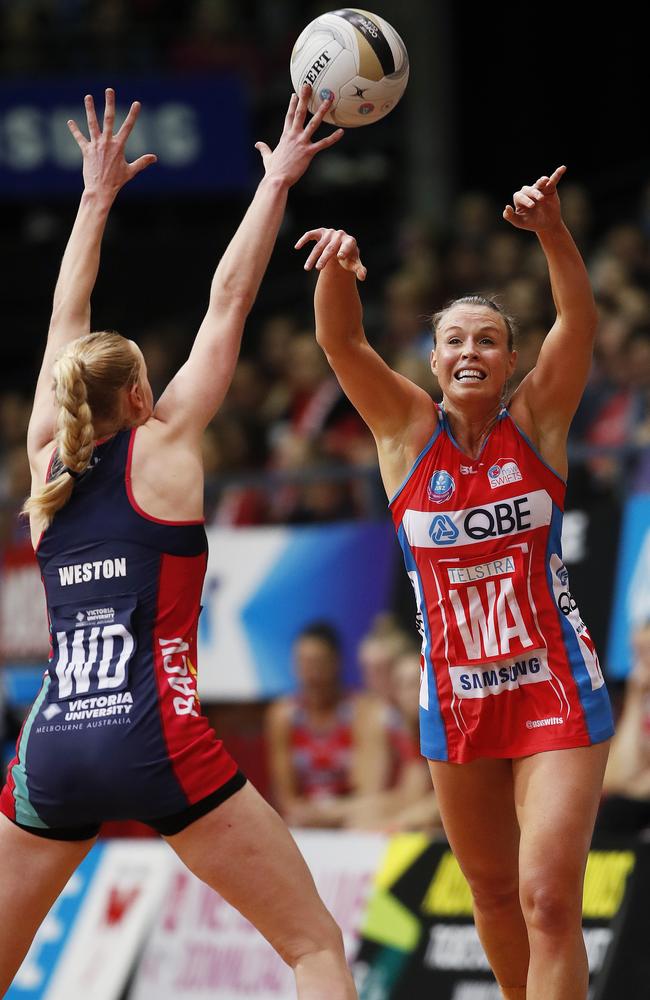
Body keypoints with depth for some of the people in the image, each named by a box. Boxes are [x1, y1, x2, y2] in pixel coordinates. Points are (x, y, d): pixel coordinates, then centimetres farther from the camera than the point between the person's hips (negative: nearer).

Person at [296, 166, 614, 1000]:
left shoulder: (536, 419, -3)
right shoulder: (407, 431, 0)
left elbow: (579, 320, -17)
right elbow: (340, 342, -14)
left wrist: (552, 231, -36)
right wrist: (338, 267, -35)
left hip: (555, 689, -3)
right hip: (457, 698, 3)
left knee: (549, 898, -14)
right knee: (493, 891, 16)